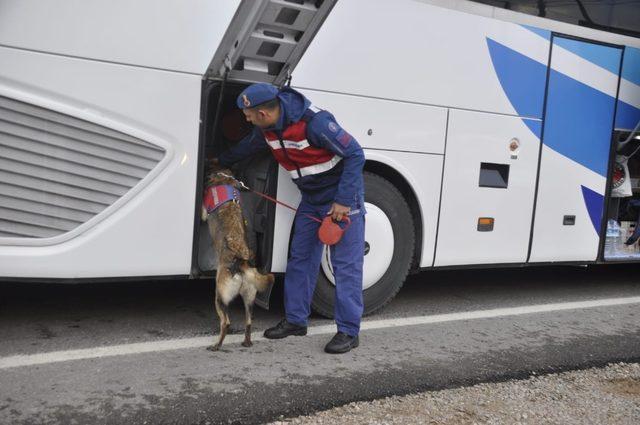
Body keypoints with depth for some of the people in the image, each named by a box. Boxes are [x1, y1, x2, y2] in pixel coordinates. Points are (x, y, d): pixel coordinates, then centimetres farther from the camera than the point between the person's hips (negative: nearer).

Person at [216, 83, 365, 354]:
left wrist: (343, 201, -25)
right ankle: (295, 320, 22)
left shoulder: (315, 123, -29)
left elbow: (355, 155, -24)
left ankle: (349, 331, 2)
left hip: (342, 197, -8)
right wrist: (220, 161, 34)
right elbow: (247, 147, 21)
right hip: (311, 199, 8)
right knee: (300, 258, 10)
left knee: (346, 265, -5)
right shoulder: (266, 129, -3)